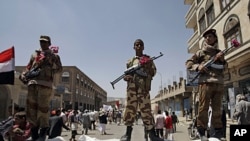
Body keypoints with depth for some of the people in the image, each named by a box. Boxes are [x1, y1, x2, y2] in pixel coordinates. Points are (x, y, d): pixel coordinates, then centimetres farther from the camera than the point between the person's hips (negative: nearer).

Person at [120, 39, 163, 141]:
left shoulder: (148, 59, 15)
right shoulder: (130, 61, 21)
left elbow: (153, 72, 7)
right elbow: (126, 74, 20)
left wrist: (148, 66, -12)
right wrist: (126, 77, -3)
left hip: (143, 87, -2)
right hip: (131, 86, 3)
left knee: (146, 108, -7)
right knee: (130, 107, 2)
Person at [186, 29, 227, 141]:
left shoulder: (219, 52, 20)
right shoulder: (201, 52, 9)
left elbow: (225, 67, 25)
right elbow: (188, 63, 4)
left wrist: (222, 60, 5)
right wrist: (198, 66, -15)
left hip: (219, 83, 4)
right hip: (206, 81, -4)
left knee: (217, 108, 7)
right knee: (203, 107, -6)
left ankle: (218, 130, 14)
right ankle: (201, 131, -1)